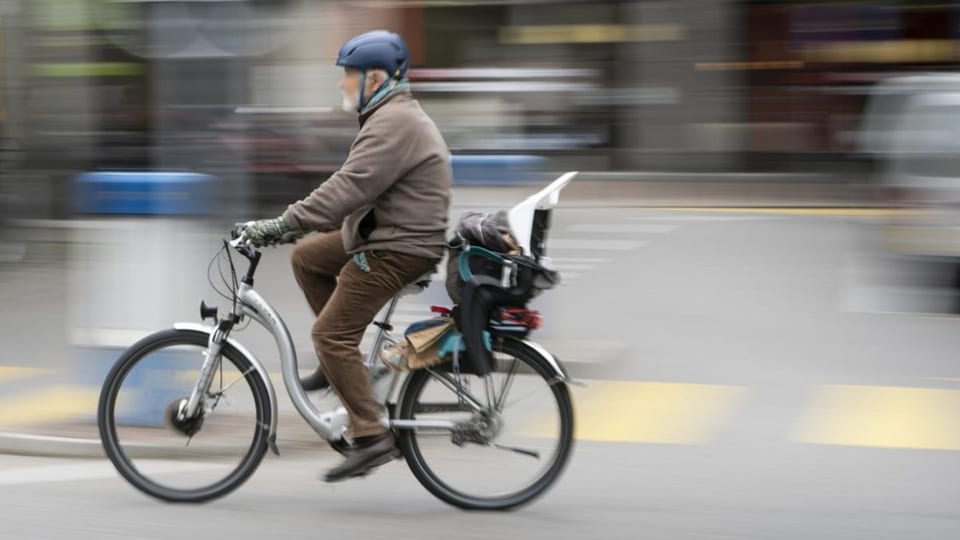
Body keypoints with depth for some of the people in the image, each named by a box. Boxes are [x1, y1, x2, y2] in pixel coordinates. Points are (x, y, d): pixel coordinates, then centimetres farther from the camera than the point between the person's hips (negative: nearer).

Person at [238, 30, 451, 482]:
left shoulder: (394, 122, -19)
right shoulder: (392, 116, 17)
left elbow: (349, 188, -27)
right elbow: (354, 188, 22)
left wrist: (282, 224, -26)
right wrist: (294, 224, 19)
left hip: (398, 248, -11)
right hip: (383, 233, 11)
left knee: (330, 335, -12)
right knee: (306, 257, 17)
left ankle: (372, 438, -11)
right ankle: (343, 359, 20)